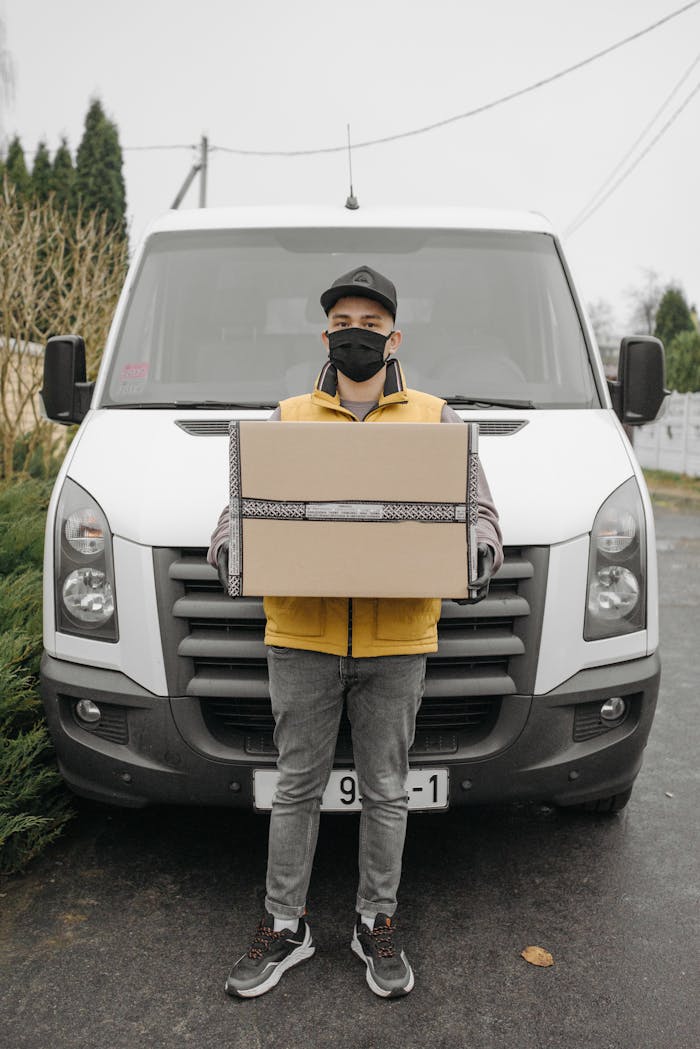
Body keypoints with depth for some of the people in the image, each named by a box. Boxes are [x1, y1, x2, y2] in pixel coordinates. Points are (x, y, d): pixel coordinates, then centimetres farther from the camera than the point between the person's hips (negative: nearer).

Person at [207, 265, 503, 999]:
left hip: (396, 641, 0)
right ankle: (284, 927, 27)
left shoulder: (434, 419, 9)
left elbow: (477, 507, 7)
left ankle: (377, 924, 30)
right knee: (296, 787, 11)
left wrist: (480, 550, -15)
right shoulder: (287, 419, 10)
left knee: (385, 791, 11)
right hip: (301, 636, 1)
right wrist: (228, 548, -14)